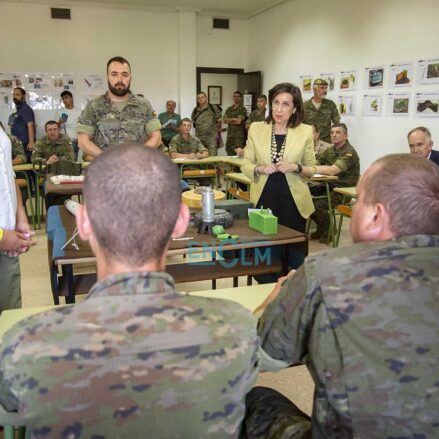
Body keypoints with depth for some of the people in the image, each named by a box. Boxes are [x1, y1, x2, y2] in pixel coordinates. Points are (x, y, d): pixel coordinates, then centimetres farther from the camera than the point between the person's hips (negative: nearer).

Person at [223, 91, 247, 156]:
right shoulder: (229, 109, 17)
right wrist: (233, 119, -8)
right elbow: (224, 120, 4)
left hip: (239, 136, -5)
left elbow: (239, 121, -12)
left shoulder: (242, 109, -1)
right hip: (230, 136, 5)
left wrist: (229, 121, 2)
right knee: (229, 155, 6)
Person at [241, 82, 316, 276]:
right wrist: (259, 169, -13)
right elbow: (245, 164, 7)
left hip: (293, 201, -1)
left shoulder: (305, 131, -1)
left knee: (294, 255, 6)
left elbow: (311, 168, 6)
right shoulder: (256, 128, 2)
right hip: (263, 199, 1)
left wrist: (296, 168, -14)